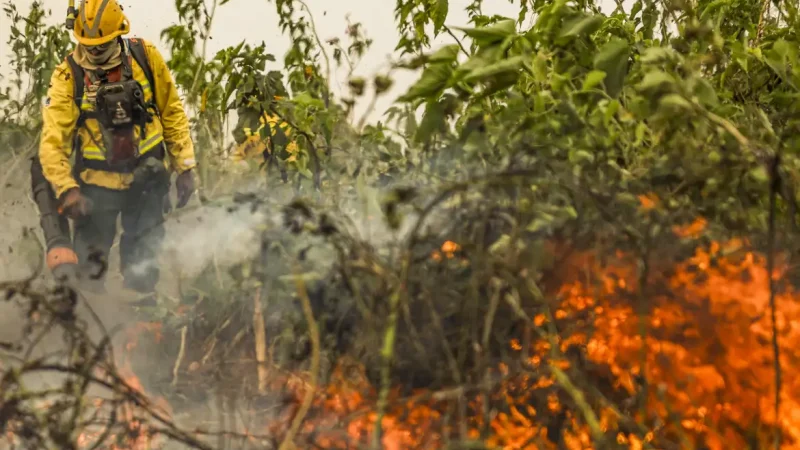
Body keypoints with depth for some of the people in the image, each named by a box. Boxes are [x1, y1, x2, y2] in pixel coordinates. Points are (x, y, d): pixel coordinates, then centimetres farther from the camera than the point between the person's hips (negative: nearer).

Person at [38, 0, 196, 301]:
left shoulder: (146, 57, -5)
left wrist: (185, 166, 2)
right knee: (90, 266, 2)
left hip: (146, 178, 1)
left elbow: (172, 113, 5)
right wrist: (67, 189, -28)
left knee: (142, 263, 9)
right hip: (96, 182, -1)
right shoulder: (68, 77, -11)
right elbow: (52, 140, -16)